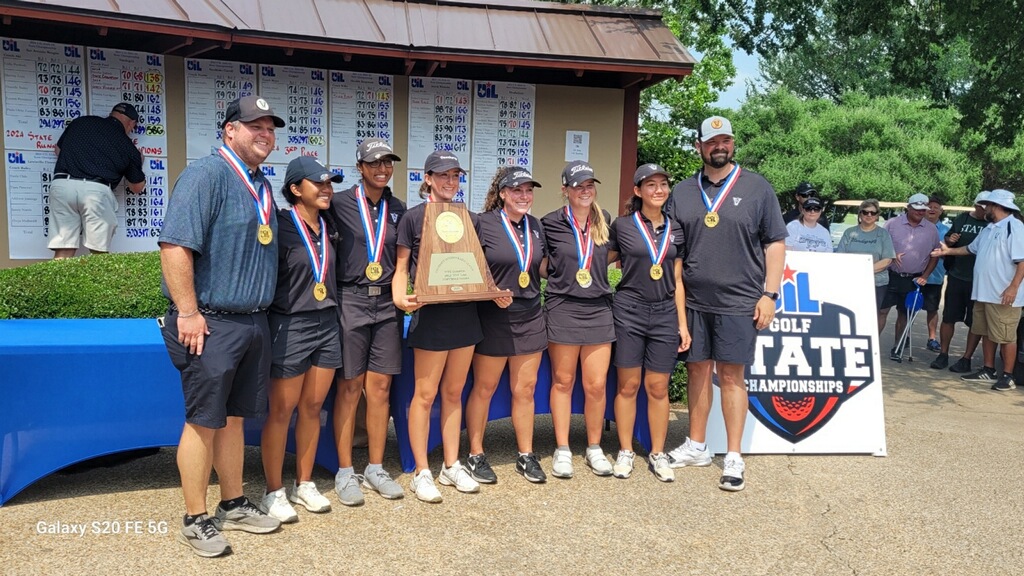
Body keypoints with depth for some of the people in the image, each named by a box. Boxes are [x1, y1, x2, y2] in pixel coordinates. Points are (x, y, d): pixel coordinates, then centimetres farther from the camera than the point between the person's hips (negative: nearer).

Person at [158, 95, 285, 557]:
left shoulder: (262, 187, 16)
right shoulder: (206, 174, -11)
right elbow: (175, 245, -19)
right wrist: (187, 312, -20)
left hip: (253, 322, 8)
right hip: (212, 324, -8)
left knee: (234, 417, 16)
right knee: (203, 422, 1)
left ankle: (233, 505, 28)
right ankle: (195, 520, 15)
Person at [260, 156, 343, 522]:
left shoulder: (328, 229, 10)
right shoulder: (281, 226, -9)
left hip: (327, 325, 6)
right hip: (290, 326, -6)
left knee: (312, 407, 12)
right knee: (282, 411, 2)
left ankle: (304, 485, 24)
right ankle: (274, 492, 15)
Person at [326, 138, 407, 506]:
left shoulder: (397, 209, 11)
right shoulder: (340, 203, -2)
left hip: (387, 303, 4)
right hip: (351, 300, -3)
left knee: (380, 388, 7)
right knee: (349, 387, 1)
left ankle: (376, 469, 19)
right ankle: (345, 472, 13)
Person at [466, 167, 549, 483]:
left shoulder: (534, 225, 9)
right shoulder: (484, 223, -9)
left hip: (530, 317, 5)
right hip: (493, 318, -5)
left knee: (525, 388, 11)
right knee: (484, 387, 7)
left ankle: (526, 455, 24)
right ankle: (475, 455, 20)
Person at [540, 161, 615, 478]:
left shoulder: (605, 222, 7)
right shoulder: (550, 224, -3)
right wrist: (559, 273, -2)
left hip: (598, 310, 3)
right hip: (562, 309, -2)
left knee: (597, 384, 3)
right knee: (563, 381, 7)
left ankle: (594, 448, 21)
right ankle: (562, 450, 19)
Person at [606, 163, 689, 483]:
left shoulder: (674, 229, 9)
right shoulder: (622, 226, -1)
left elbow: (677, 281, 10)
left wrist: (682, 324, 8)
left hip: (665, 313, 3)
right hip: (629, 311, -2)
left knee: (658, 387, 7)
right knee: (628, 385, 3)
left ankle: (658, 454, 20)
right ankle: (625, 452, 17)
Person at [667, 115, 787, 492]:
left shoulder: (757, 188, 2)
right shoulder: (682, 192, 9)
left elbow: (775, 243, 2)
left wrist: (770, 294, -5)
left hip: (738, 302, -3)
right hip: (693, 301, 3)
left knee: (731, 376, 1)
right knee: (697, 370, 11)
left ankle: (733, 458, 11)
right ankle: (696, 447, 24)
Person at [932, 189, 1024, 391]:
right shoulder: (989, 229, 16)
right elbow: (971, 249, 32)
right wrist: (948, 251, 29)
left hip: (1003, 296, -9)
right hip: (984, 293, 9)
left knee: (1005, 337, -2)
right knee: (987, 333, 15)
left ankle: (1007, 376, 6)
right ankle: (989, 371, 25)